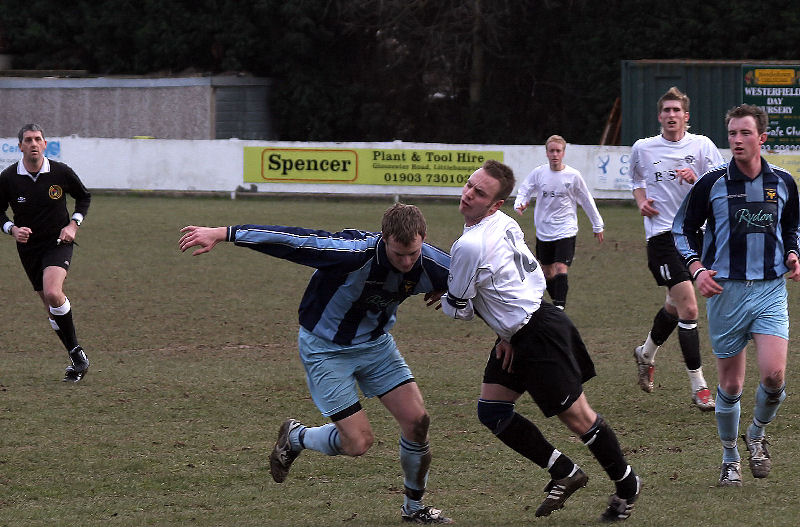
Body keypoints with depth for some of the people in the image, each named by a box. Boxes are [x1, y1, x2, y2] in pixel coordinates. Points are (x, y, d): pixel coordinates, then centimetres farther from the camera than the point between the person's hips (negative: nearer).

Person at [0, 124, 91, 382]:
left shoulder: (61, 172, -8)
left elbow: (84, 196, 10)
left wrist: (73, 225, -3)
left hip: (58, 243, -3)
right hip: (29, 248, 3)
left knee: (53, 293, -26)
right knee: (52, 307, 5)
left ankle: (76, 352, -14)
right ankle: (76, 356, 20)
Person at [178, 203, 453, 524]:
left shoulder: (432, 265, -19)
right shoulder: (354, 252, -35)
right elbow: (292, 239, -32)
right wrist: (222, 234, -32)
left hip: (375, 341, 5)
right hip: (326, 348, -5)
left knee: (417, 421, -6)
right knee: (358, 442, -9)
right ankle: (295, 437, 23)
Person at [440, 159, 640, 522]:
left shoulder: (469, 246, -24)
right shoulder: (506, 224, 4)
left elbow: (457, 310, -14)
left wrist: (443, 298, 10)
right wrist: (509, 334, 14)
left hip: (540, 335, -10)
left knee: (577, 416, 1)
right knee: (491, 412, 8)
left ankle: (626, 484, 18)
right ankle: (563, 473, 16)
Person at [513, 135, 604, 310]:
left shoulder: (573, 176, -5)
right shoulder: (538, 172, -1)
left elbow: (587, 201, 6)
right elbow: (524, 191, 7)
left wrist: (597, 226, 13)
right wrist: (520, 204, -17)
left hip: (566, 230, -3)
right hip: (543, 230, 3)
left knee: (561, 268, -18)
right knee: (547, 272, 11)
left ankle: (560, 307, -22)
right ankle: (556, 301, 30)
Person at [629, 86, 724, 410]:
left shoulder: (702, 146, 1)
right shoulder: (643, 148, 3)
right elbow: (636, 178, 24)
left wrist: (697, 179, -23)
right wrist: (641, 201, 5)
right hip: (662, 235, -3)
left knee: (676, 306, 16)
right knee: (689, 308, -14)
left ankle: (646, 353, 44)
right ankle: (698, 386, -9)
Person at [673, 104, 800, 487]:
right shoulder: (712, 183, -3)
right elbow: (683, 228, 7)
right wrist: (696, 268, -7)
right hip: (726, 290, -1)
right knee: (731, 385, 3)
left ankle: (756, 435, 14)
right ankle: (730, 459, 23)